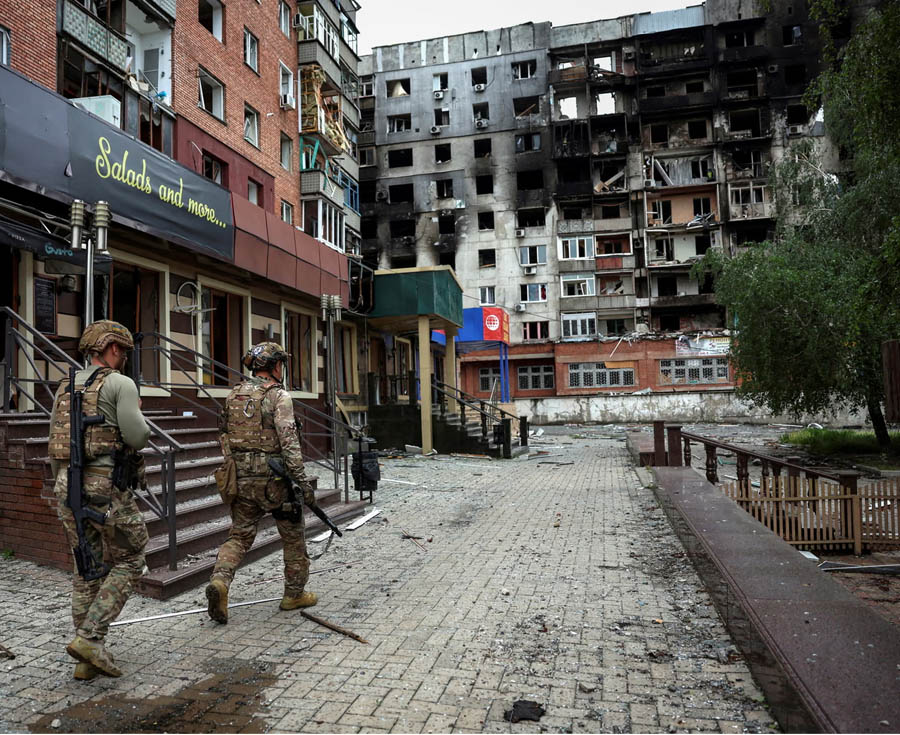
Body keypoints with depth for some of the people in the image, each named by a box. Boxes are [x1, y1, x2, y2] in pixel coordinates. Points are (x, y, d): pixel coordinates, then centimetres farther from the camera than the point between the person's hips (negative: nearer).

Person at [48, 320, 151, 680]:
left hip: (68, 486, 8)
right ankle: (90, 637, -2)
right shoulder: (120, 384, -7)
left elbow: (54, 447, 18)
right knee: (128, 562, 7)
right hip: (106, 488, -7)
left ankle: (87, 660, 19)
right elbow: (138, 438, -12)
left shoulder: (65, 388, 16)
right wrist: (137, 415, 7)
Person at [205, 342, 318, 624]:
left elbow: (225, 434, 17)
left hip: (240, 477, 6)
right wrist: (302, 481, -19)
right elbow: (289, 442, -19)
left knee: (239, 535, 14)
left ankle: (220, 580, -9)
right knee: (293, 535, 11)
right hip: (273, 477, -5)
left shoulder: (233, 395, 10)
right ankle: (294, 593, 21)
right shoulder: (278, 396, -11)